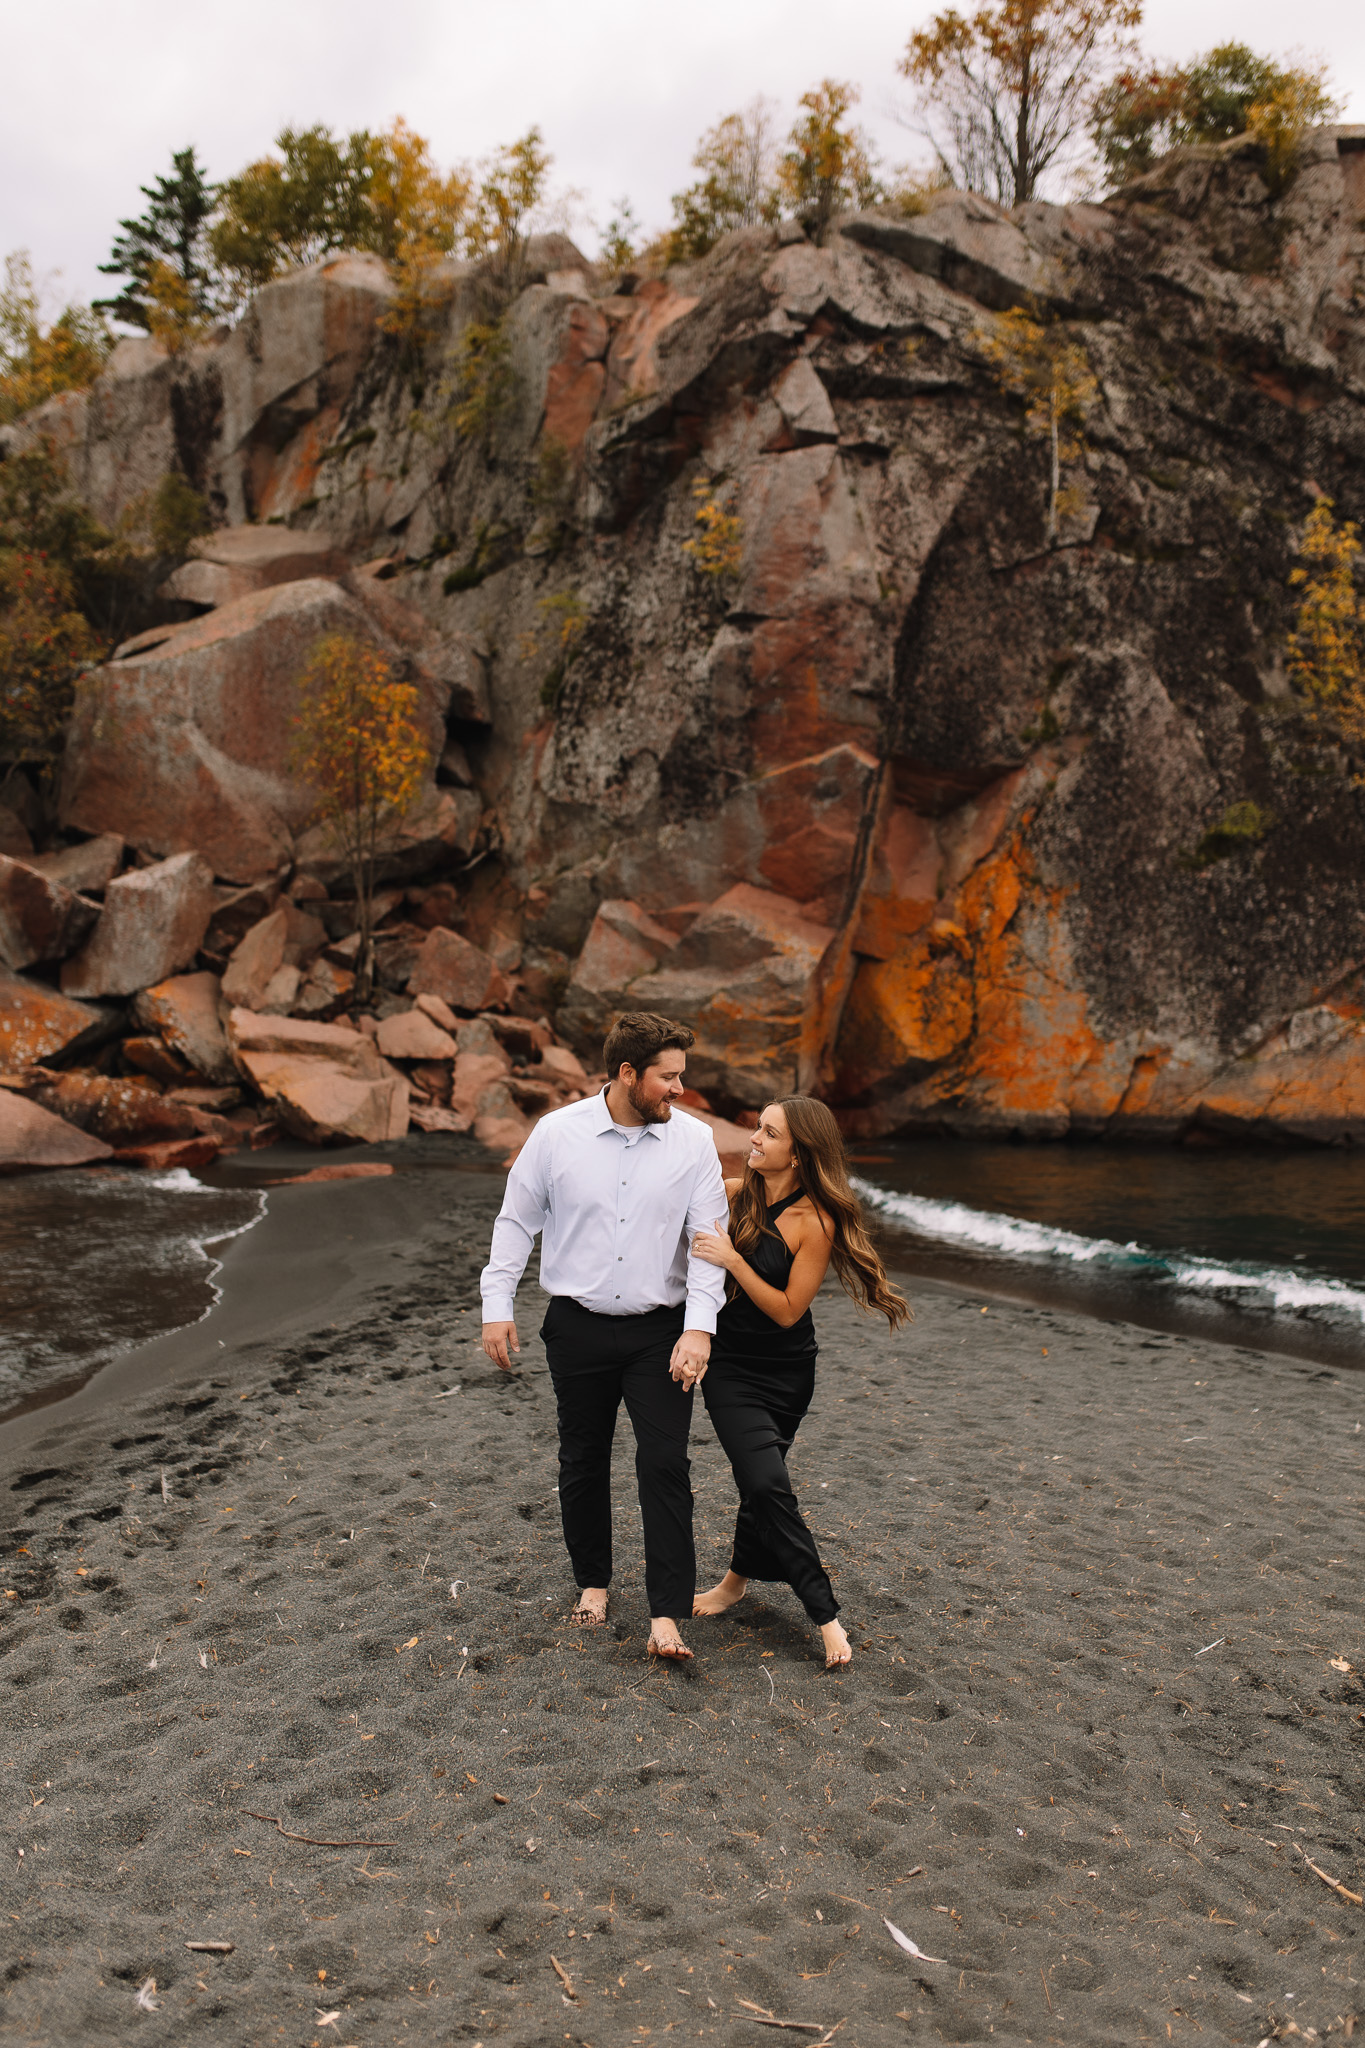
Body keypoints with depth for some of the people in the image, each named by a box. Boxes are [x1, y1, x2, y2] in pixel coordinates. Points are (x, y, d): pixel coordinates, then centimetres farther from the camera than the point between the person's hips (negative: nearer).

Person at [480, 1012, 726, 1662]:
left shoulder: (693, 1140, -5)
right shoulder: (557, 1133, -6)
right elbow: (516, 1219, 4)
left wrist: (699, 1328, -16)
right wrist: (497, 1305, 2)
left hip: (660, 1330, 0)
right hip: (578, 1327, 1)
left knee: (665, 1464, -4)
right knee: (582, 1461, 13)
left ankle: (666, 1614, 4)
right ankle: (592, 1580, 34)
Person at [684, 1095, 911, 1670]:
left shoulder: (815, 1221, -16)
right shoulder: (735, 1194, -4)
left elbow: (787, 1310, -16)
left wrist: (733, 1260, -24)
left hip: (786, 1373, -2)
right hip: (729, 1366, 2)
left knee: (761, 1483, 8)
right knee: (768, 1485, -7)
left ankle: (736, 1580, 32)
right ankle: (826, 1615, 5)